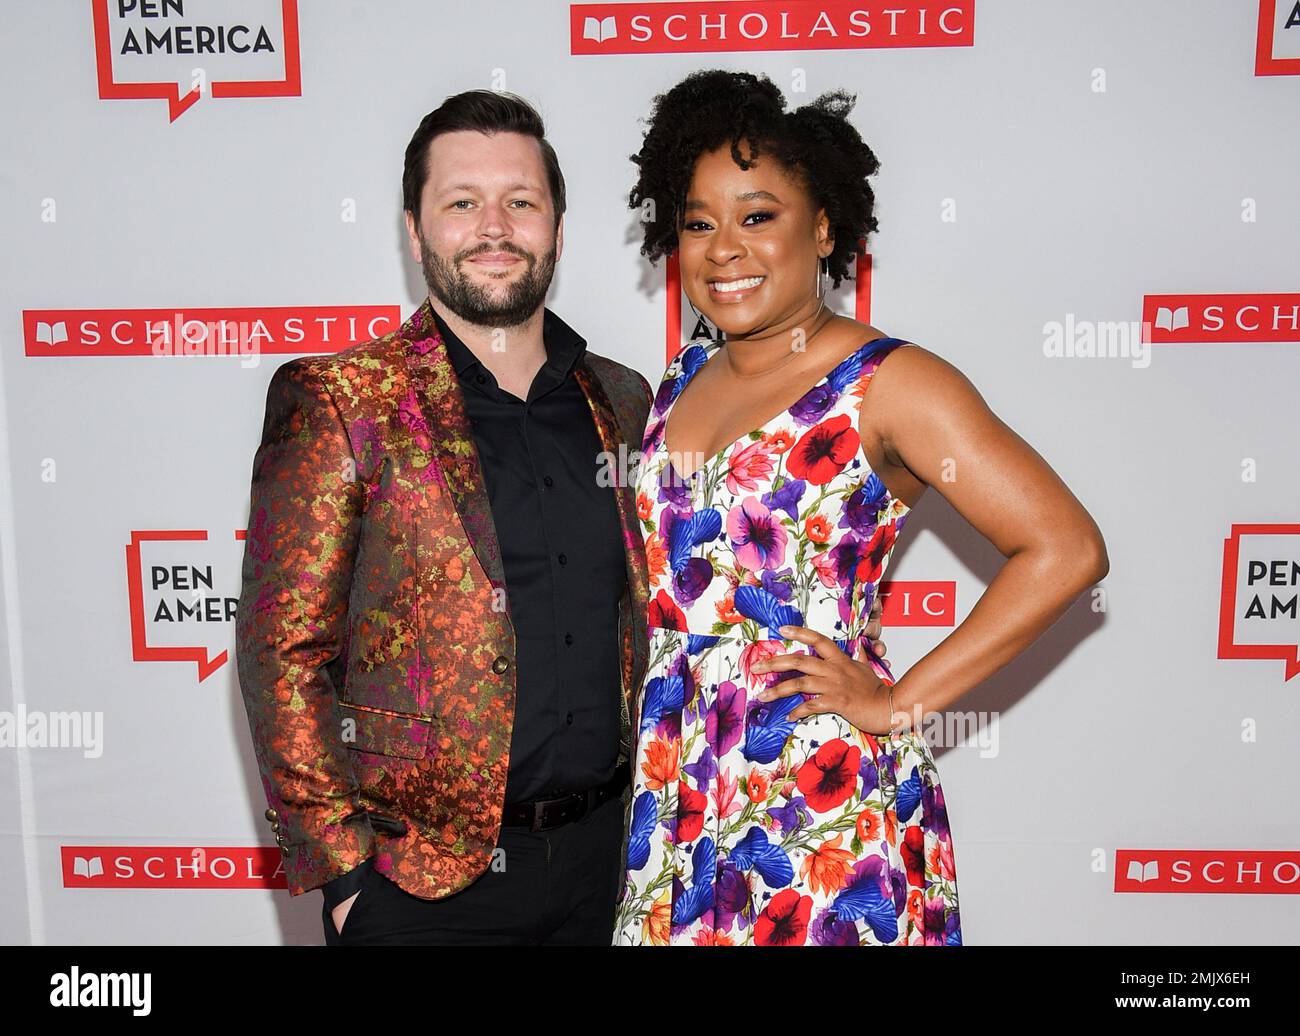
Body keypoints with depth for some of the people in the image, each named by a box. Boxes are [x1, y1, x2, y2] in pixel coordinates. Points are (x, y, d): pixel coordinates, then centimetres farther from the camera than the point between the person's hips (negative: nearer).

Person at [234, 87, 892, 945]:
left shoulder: (623, 403, 5)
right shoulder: (337, 401, -7)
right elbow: (283, 649, -8)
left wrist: (647, 811, 8)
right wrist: (343, 869, -10)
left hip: (599, 857, 4)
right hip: (421, 878, -3)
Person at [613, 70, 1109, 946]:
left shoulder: (888, 383, -11)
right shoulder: (683, 381, 8)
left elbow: (1066, 550, -17)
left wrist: (898, 705, -15)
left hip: (822, 799, -5)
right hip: (671, 789, 6)